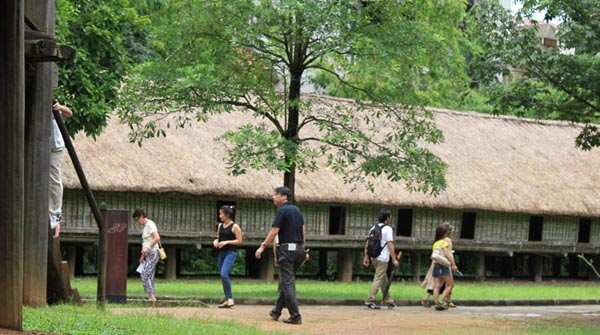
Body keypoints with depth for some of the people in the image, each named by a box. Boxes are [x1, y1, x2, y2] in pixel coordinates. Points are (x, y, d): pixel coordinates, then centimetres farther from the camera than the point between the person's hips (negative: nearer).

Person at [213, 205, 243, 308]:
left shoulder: (235, 226, -6)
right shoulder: (220, 226, 13)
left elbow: (239, 241, -8)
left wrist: (226, 242, -17)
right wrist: (215, 241, 1)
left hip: (230, 252, -8)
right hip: (221, 252, 8)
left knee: (224, 274, -21)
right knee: (222, 276, 7)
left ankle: (230, 298, -15)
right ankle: (227, 300, 14)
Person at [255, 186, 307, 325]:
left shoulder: (282, 210, -10)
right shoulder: (297, 210, 15)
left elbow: (274, 231, -14)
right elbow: (303, 231, 17)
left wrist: (262, 247, -11)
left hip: (287, 248, -8)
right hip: (299, 249, 8)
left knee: (287, 283, -6)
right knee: (286, 281, 17)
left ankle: (295, 316, -12)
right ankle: (277, 311, 26)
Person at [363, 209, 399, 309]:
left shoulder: (373, 228, 12)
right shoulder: (388, 229, -10)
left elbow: (367, 244, 12)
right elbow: (390, 245, -14)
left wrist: (366, 257, 15)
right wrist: (394, 259, -12)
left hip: (374, 257, 8)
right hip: (382, 259, -8)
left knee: (384, 280, 16)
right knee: (378, 279, -6)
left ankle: (388, 301, 23)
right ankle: (369, 300, -11)